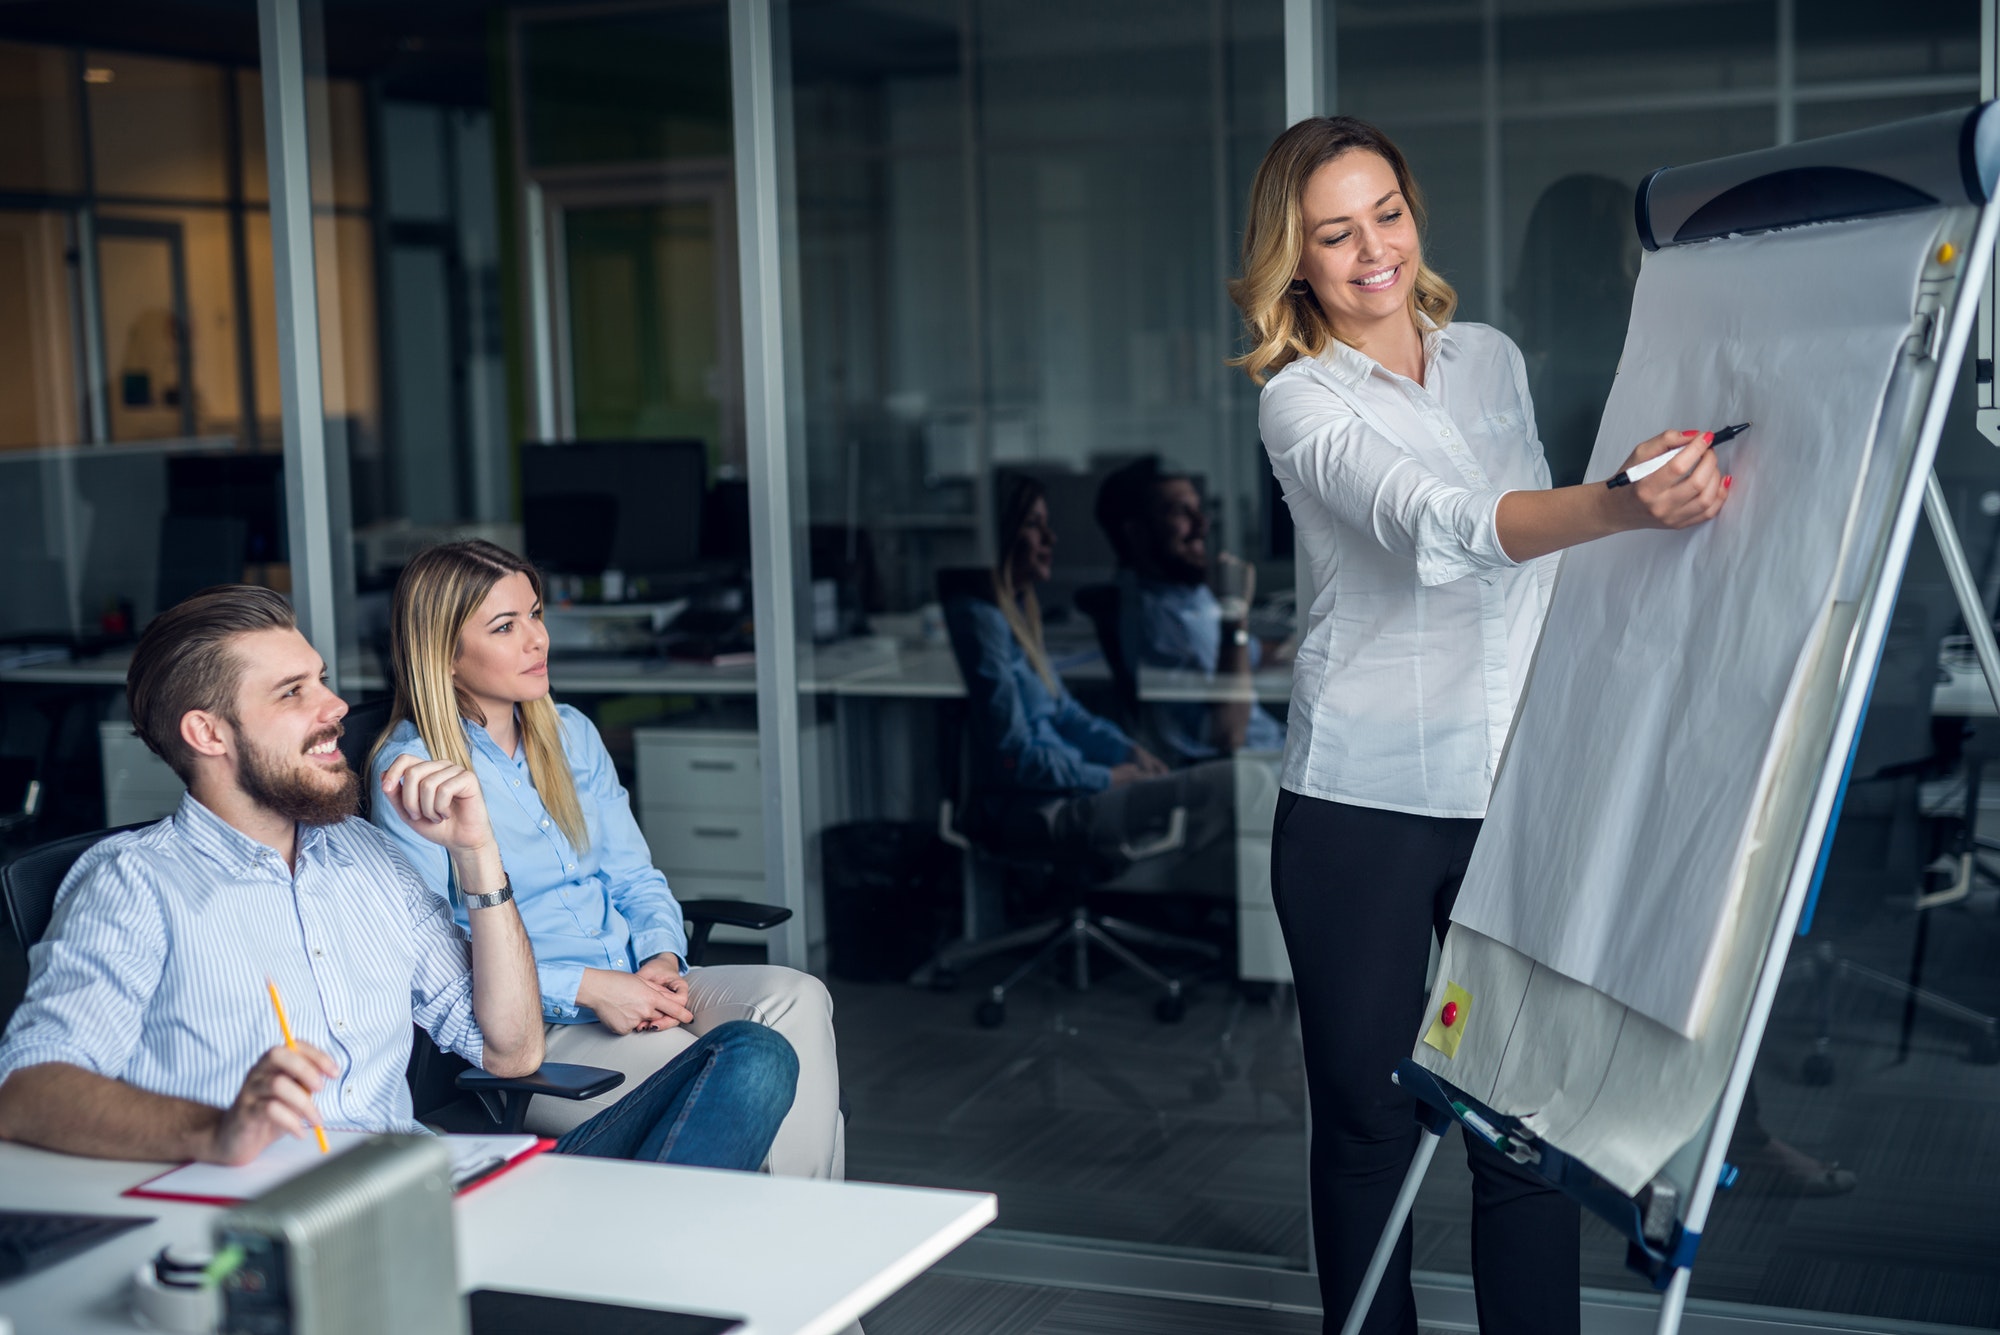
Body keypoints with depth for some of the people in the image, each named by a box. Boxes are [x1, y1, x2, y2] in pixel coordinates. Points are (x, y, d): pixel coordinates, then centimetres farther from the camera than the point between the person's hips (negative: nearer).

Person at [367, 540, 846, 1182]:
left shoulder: (571, 733, 15)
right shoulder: (408, 770, -6)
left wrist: (662, 959, -5)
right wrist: (584, 988, -19)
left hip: (634, 987, 7)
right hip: (529, 1032, -6)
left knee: (798, 1000, -23)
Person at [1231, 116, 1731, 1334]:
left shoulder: (1493, 359, 12)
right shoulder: (1301, 400, -6)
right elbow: (1445, 525, -24)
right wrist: (1622, 506, -39)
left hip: (1513, 789, 4)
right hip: (1363, 802, -3)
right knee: (1369, 1119, 5)